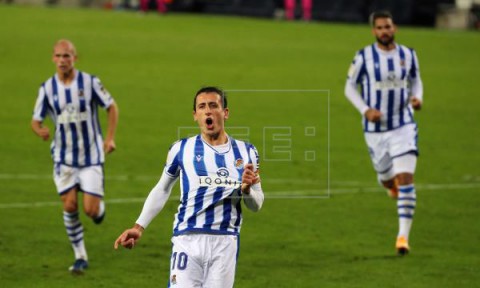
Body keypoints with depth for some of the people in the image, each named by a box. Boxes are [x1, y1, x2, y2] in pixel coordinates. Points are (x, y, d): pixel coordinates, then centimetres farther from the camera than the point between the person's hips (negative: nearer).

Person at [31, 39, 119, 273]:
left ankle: (100, 207, 32)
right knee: (69, 206, -6)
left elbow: (112, 107, 2)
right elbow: (36, 120, 2)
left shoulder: (89, 82, -10)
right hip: (64, 157, 2)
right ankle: (80, 257, 8)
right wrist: (40, 130, -23)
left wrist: (110, 138, -8)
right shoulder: (47, 88, -4)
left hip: (92, 157, -2)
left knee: (91, 210, -8)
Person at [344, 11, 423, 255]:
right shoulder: (364, 57, -8)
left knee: (405, 180, -13)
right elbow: (350, 87, -1)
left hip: (403, 127, 0)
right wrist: (365, 110, -16)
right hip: (375, 129, 0)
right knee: (386, 179, 13)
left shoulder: (408, 55, -1)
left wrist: (417, 97, -7)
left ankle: (403, 235, -10)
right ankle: (393, 185, 54)